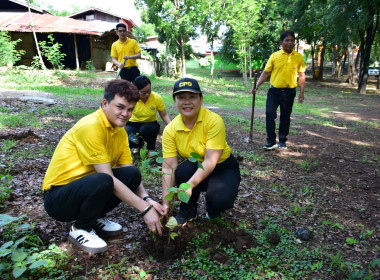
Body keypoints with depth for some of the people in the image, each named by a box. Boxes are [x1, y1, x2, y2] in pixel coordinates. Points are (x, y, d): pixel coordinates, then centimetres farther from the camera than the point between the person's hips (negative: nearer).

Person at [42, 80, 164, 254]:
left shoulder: (120, 131, 4)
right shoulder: (91, 126, -23)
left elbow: (128, 170, 1)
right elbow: (108, 178, -26)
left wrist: (147, 200, -16)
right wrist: (144, 209, -25)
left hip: (87, 187, 7)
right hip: (57, 198, -7)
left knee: (132, 174, -13)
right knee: (102, 181, -35)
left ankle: (95, 218, 7)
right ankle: (80, 229, -6)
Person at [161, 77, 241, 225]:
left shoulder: (214, 121, -25)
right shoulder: (170, 130, -13)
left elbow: (210, 161, -31)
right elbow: (169, 167, -17)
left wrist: (190, 184, -46)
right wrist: (166, 202, -24)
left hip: (223, 168, -2)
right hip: (196, 168, 3)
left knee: (219, 199, -32)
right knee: (182, 170, -32)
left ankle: (212, 211, 9)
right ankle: (188, 211, -2)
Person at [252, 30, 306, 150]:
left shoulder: (298, 57, 3)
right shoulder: (275, 56, 0)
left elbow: (301, 75, 8)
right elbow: (266, 72, 1)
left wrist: (301, 92, 3)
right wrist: (257, 86, -10)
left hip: (289, 92, 1)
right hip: (274, 90, -1)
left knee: (285, 117, 9)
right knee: (270, 114, -9)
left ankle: (282, 141, 23)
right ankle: (271, 141, 2)